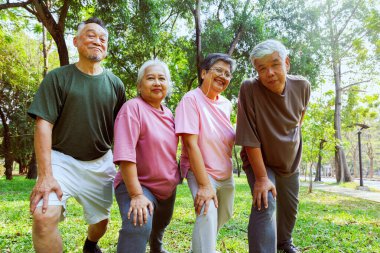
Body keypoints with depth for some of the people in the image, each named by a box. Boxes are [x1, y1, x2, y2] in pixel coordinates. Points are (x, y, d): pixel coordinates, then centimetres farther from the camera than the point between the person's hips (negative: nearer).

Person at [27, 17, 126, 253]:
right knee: (43, 217, -25)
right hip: (61, 159, -3)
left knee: (101, 221, 15)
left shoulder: (115, 84, 3)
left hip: (101, 163, 3)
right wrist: (45, 175, -20)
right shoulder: (58, 77, -6)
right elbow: (43, 125, -12)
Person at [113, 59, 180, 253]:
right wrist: (137, 195, -32)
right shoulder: (133, 108, -20)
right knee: (140, 225, -35)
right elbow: (125, 154, -29)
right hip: (139, 185, -7)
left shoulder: (168, 114, 4)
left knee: (160, 226, 29)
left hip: (168, 187, 8)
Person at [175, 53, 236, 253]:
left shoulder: (226, 104, 1)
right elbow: (191, 144, -25)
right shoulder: (191, 99, -19)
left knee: (223, 216, 20)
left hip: (225, 173, 7)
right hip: (200, 171, -7)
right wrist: (204, 185, -28)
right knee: (208, 214, -29)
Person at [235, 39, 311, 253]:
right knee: (265, 205, -24)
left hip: (290, 160, 5)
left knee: (290, 207, 21)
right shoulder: (249, 89, -31)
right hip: (259, 160, -5)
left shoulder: (302, 86, -17)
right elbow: (250, 137, -30)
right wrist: (261, 178, -29)